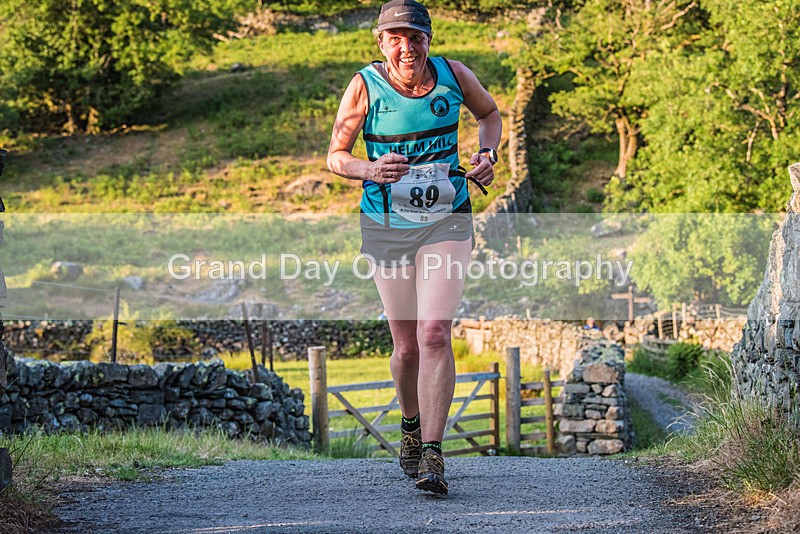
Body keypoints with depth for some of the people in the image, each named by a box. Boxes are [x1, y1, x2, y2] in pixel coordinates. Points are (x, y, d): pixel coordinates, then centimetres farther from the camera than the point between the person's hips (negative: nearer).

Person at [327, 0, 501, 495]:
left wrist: (487, 153, -1)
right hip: (387, 227, 0)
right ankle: (411, 426, 37)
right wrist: (370, 169, -24)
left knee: (435, 333, -17)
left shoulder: (453, 75, -3)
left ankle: (432, 455, -16)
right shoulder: (365, 86, -8)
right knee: (407, 346, 7)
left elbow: (490, 113, 18)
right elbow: (335, 157, -3)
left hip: (446, 221, 0)